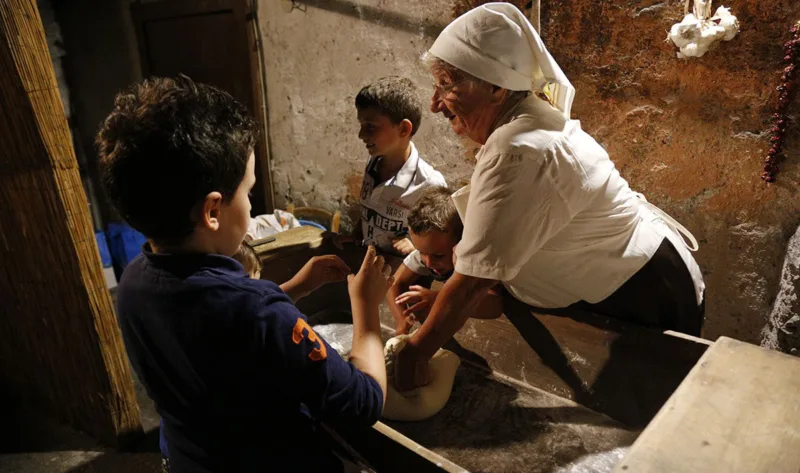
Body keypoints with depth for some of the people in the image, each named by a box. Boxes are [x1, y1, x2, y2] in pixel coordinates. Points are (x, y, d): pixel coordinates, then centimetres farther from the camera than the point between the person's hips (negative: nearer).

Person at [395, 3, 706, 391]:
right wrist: (440, 299, -3)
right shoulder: (529, 122, -1)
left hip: (645, 303, -9)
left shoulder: (516, 154, -34)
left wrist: (414, 354, -19)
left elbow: (475, 279, -31)